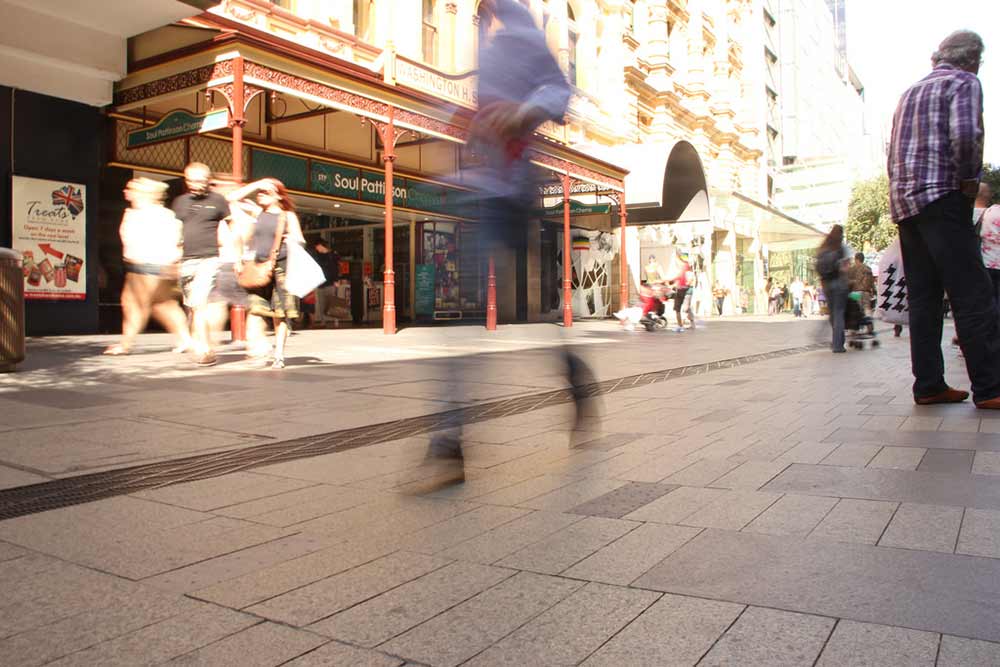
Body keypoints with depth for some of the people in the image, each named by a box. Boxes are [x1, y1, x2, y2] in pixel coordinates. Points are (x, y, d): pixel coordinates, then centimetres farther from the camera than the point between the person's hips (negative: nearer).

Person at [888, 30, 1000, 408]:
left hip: (904, 201, 8)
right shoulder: (964, 83, 1)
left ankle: (928, 385, 4)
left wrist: (903, 192, 18)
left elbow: (893, 153, 23)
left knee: (924, 297, 6)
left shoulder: (910, 92, 24)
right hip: (942, 197, -8)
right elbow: (965, 135, -17)